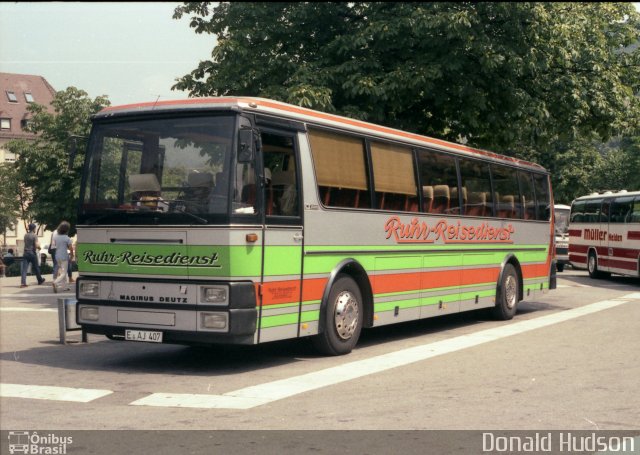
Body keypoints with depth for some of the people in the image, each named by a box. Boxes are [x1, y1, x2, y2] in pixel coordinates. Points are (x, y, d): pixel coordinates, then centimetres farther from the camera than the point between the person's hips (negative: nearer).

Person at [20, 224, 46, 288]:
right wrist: (39, 244, 6)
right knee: (36, 268, 14)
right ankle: (40, 280, 30)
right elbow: (37, 246, -17)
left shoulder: (25, 235, 9)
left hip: (25, 253, 4)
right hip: (32, 253, -4)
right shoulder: (34, 236, -10)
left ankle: (23, 283, -16)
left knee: (24, 268, -4)